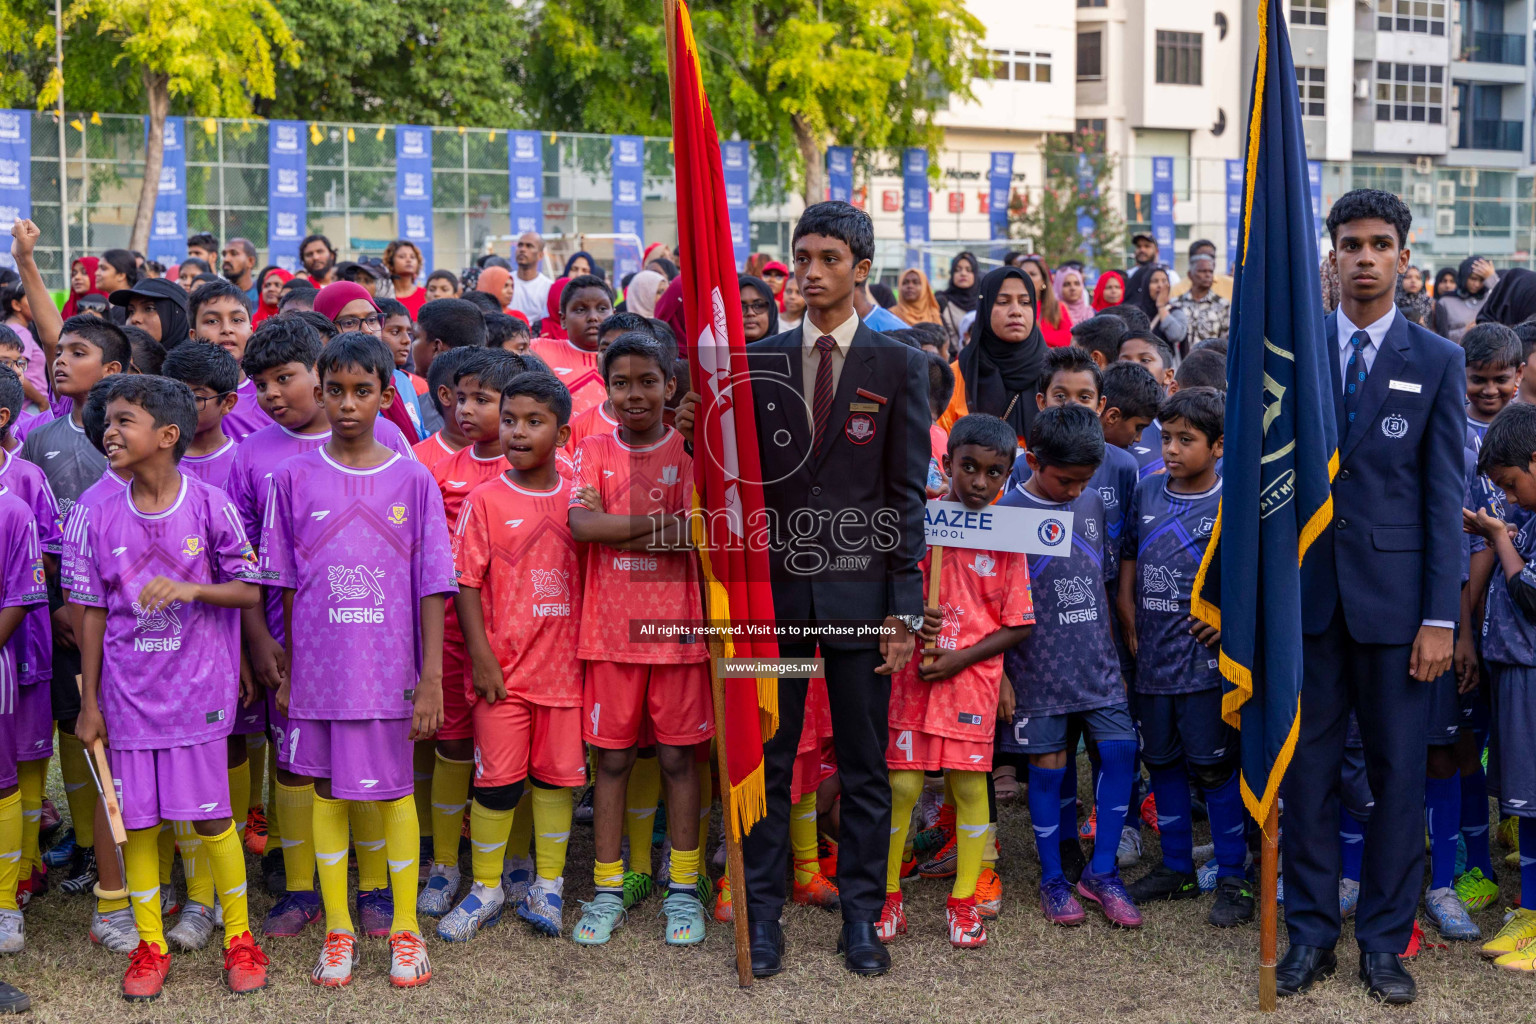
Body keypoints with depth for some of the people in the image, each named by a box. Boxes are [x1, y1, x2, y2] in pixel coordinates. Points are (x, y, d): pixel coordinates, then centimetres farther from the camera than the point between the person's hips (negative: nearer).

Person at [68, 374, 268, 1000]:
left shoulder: (211, 507, -7)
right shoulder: (97, 519, 0)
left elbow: (249, 592, -3)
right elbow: (92, 613, 4)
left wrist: (189, 589, -21)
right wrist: (89, 703, 4)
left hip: (198, 690, -2)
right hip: (128, 694, 2)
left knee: (209, 819, 2)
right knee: (137, 821, 7)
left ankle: (239, 937, 20)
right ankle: (150, 946, 23)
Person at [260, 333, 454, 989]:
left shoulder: (412, 480, -2)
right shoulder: (294, 478, 1)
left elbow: (431, 588, -2)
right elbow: (285, 586, 5)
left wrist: (432, 679, -5)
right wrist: (285, 671, 5)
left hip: (389, 668, -1)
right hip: (319, 665, 1)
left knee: (394, 791, 8)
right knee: (327, 791, 10)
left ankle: (405, 928, 22)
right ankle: (337, 929, 24)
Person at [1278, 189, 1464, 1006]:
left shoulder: (1438, 363, 3)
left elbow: (1445, 496, -1)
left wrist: (1440, 617, -6)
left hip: (1394, 596, -1)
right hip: (1308, 592, 1)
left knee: (1399, 773, 6)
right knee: (1307, 770, 6)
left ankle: (1384, 941, 18)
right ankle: (1311, 932, 19)